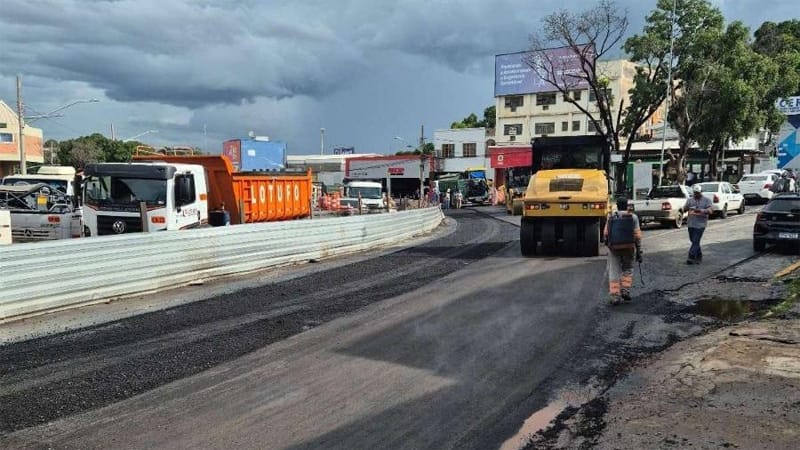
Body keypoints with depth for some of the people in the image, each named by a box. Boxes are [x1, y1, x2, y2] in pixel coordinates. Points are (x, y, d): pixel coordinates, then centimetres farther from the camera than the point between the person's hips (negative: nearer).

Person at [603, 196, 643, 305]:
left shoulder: (611, 217, 4)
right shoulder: (633, 217, 2)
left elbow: (605, 234, 1)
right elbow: (637, 236, -2)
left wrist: (608, 243, 20)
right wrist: (639, 251, 3)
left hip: (613, 247, 0)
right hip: (629, 247, 0)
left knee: (614, 272, 5)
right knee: (628, 269, 20)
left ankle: (614, 296, -2)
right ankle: (625, 291, 12)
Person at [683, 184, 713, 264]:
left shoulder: (706, 200, 1)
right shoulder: (690, 200, 11)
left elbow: (710, 211, -10)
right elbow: (684, 209, 3)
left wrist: (701, 210, -28)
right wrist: (687, 207, -22)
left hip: (700, 224, -4)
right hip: (691, 224, 4)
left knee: (695, 241, -11)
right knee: (693, 241, 11)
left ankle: (691, 257, -12)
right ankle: (699, 256, 26)